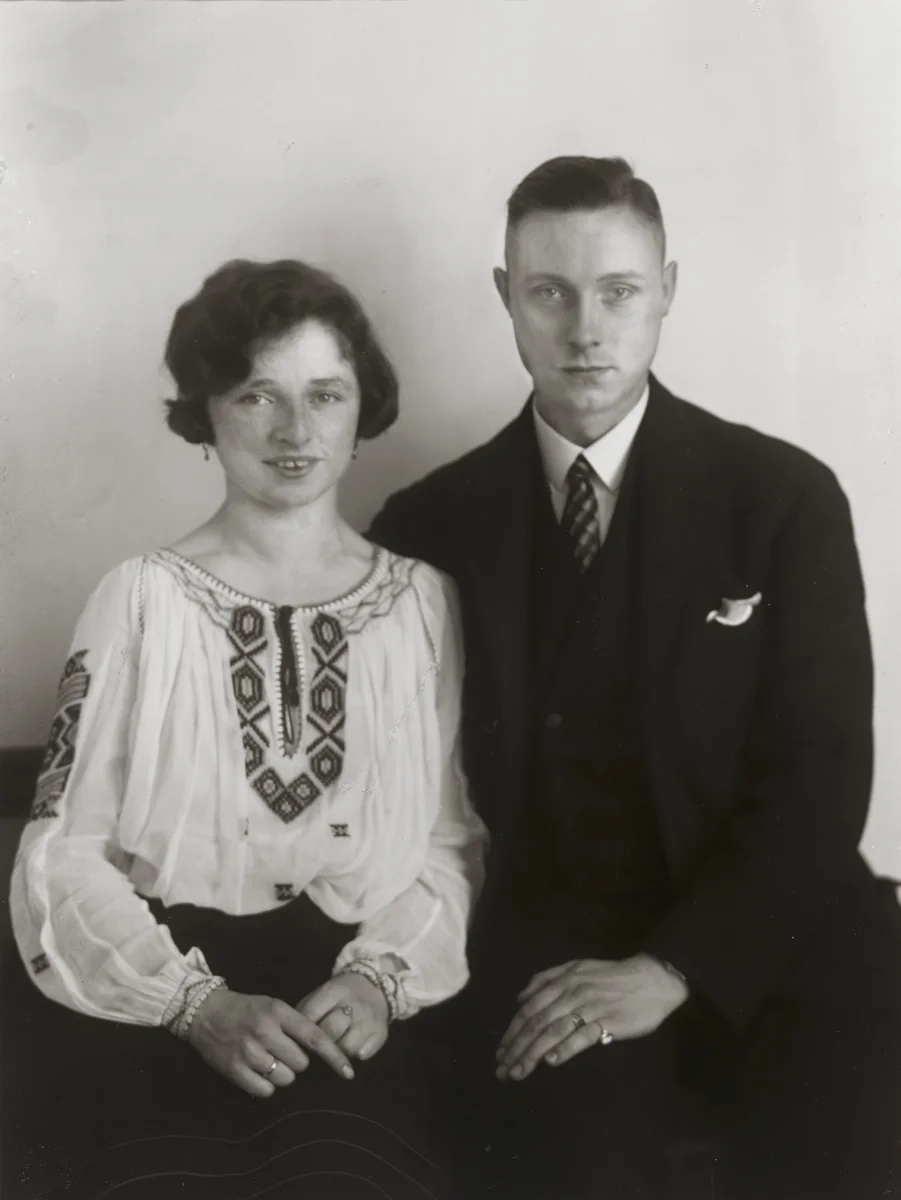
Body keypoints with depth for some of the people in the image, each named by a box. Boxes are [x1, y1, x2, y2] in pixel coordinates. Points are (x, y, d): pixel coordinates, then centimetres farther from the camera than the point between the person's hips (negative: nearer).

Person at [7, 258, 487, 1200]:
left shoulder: (423, 601, 8)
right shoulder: (142, 598, 2)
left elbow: (453, 837, 8)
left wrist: (383, 975, -8)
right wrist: (198, 1003, -13)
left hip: (354, 1002, 1)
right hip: (150, 1000, 0)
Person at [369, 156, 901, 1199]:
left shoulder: (784, 497, 0)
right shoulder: (430, 524, 5)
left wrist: (672, 968, -16)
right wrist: (459, 952, -10)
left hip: (749, 929, 1)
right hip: (541, 944, 0)